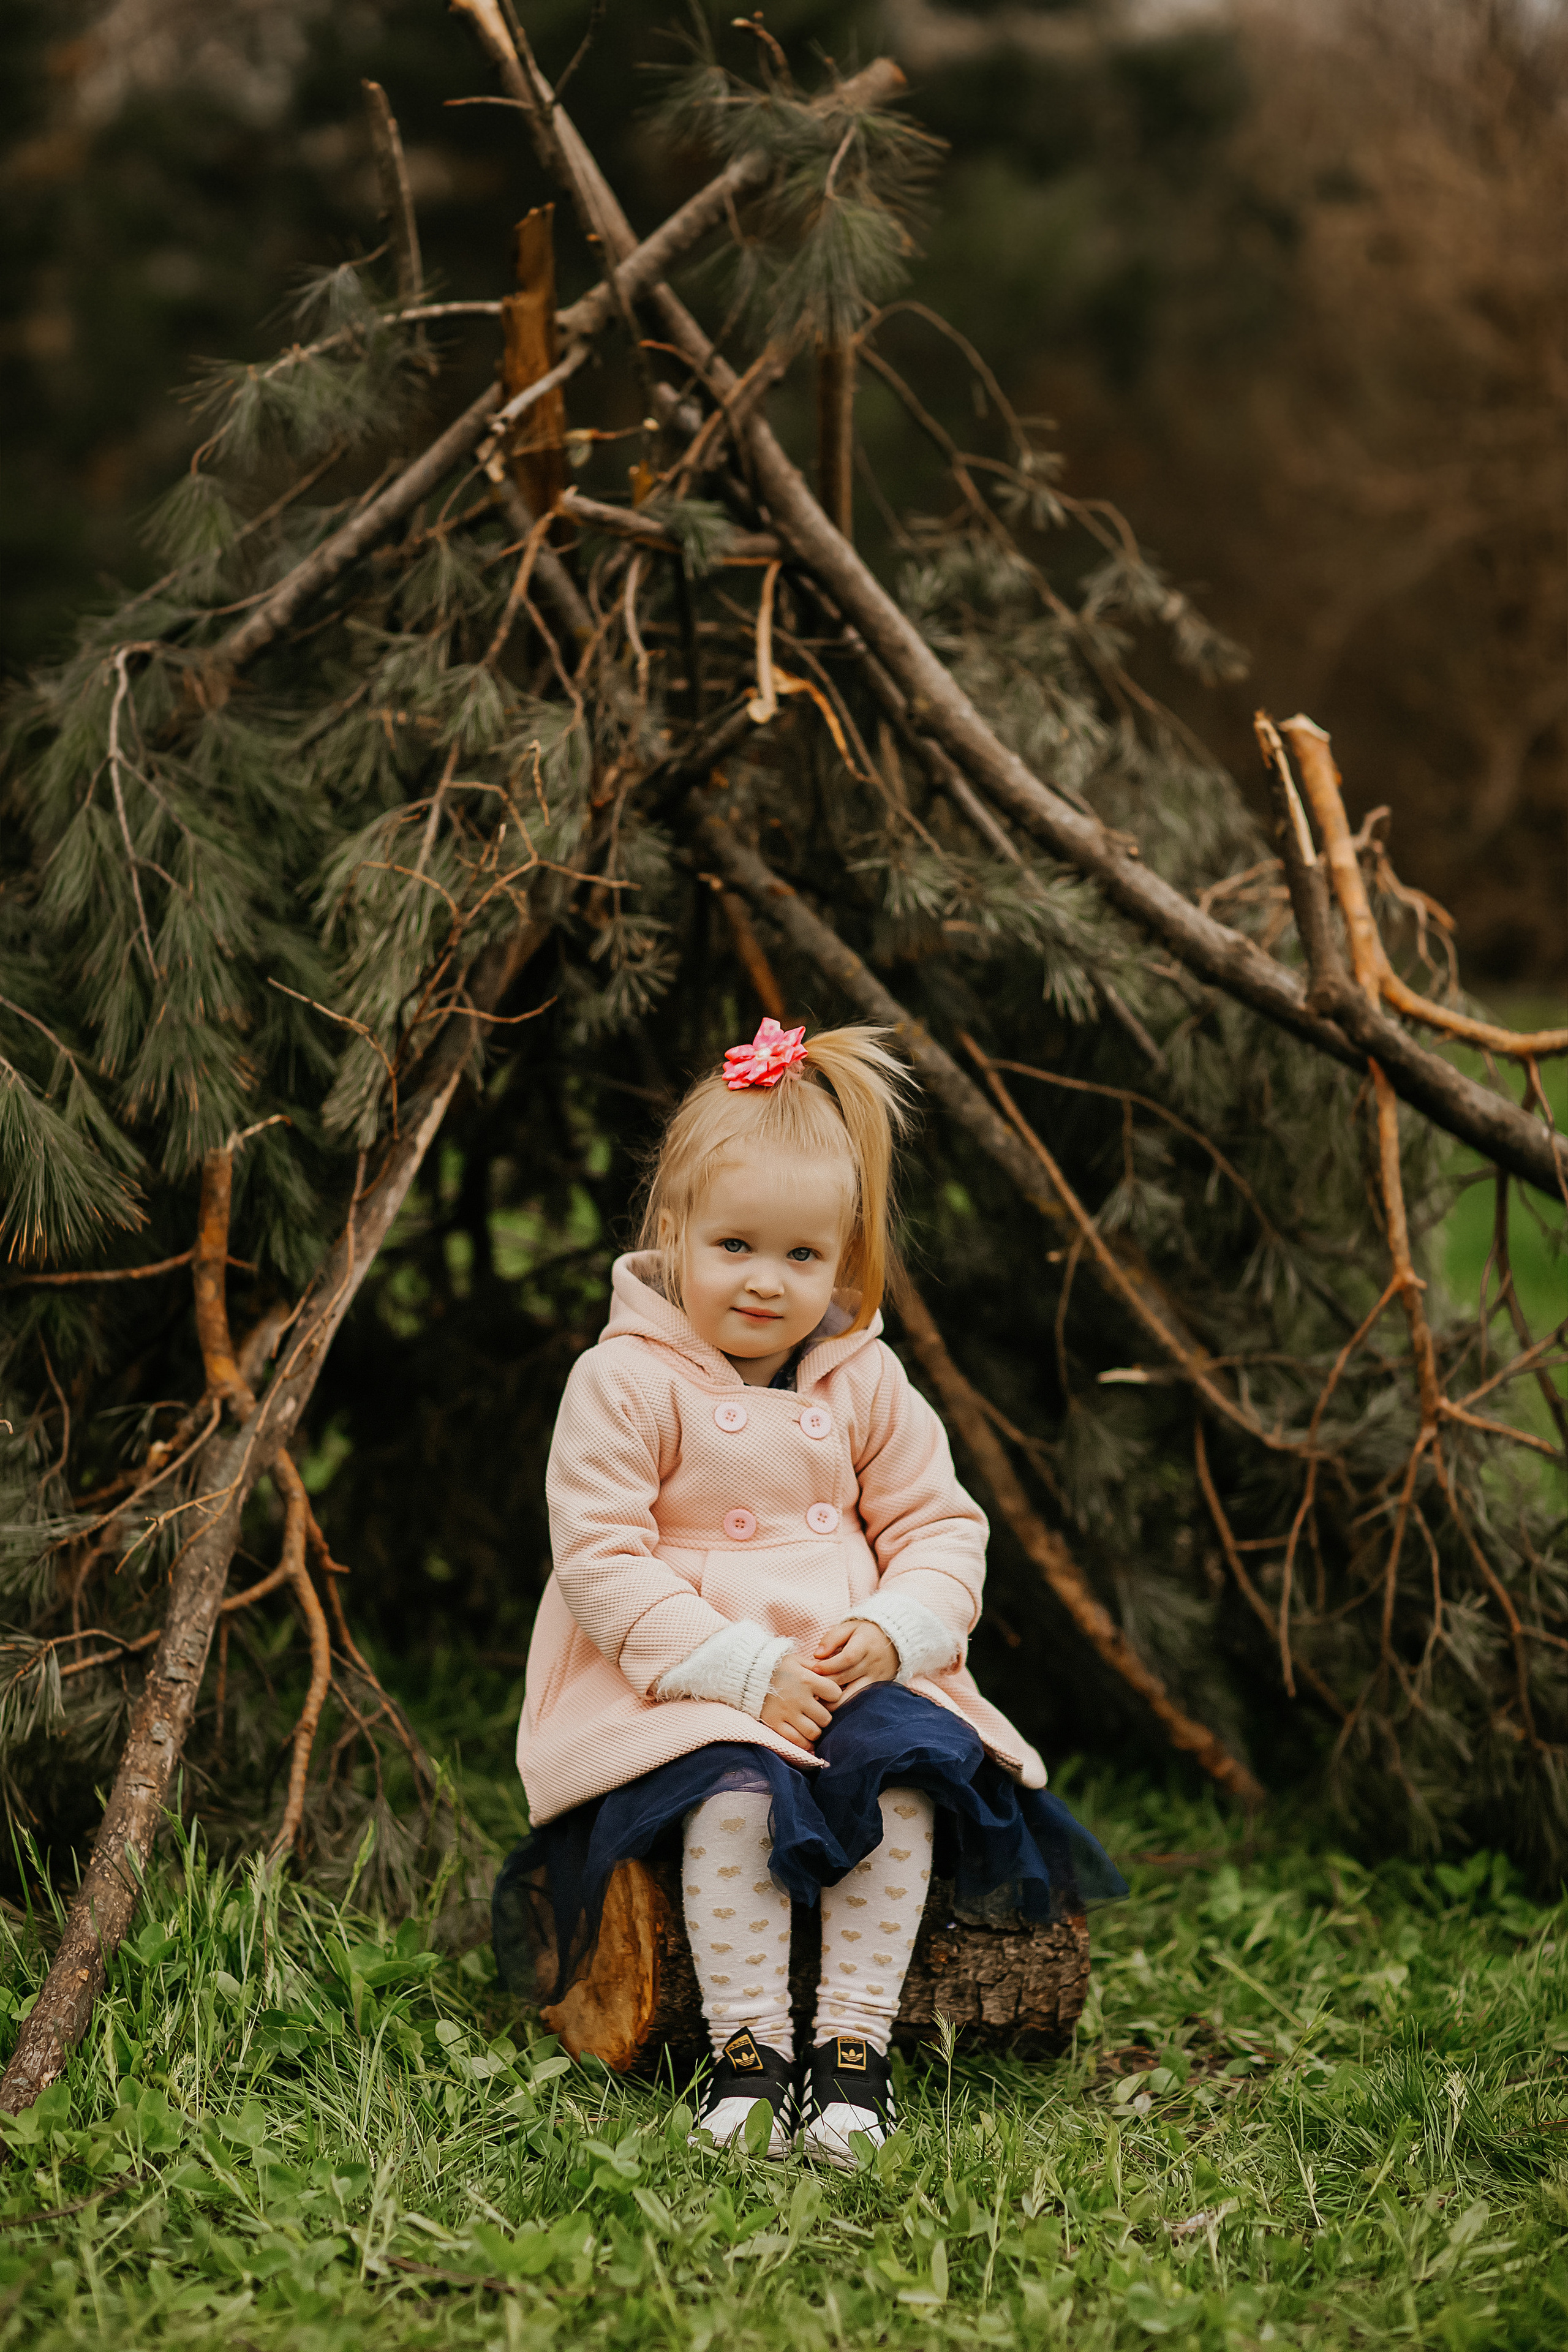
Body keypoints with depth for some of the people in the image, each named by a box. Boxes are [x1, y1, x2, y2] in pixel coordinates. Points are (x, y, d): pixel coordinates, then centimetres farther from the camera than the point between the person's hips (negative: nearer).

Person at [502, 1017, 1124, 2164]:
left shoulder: (869, 1385, 9)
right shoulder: (624, 1383, -5)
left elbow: (942, 1531, 10)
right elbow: (601, 1561, -11)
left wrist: (890, 1634, -13)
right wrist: (744, 1669, -20)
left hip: (852, 1666, 4)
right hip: (679, 1676, -3)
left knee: (909, 1763, -26)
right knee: (738, 1787, -33)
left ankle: (858, 2039, -21)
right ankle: (747, 2048, -26)